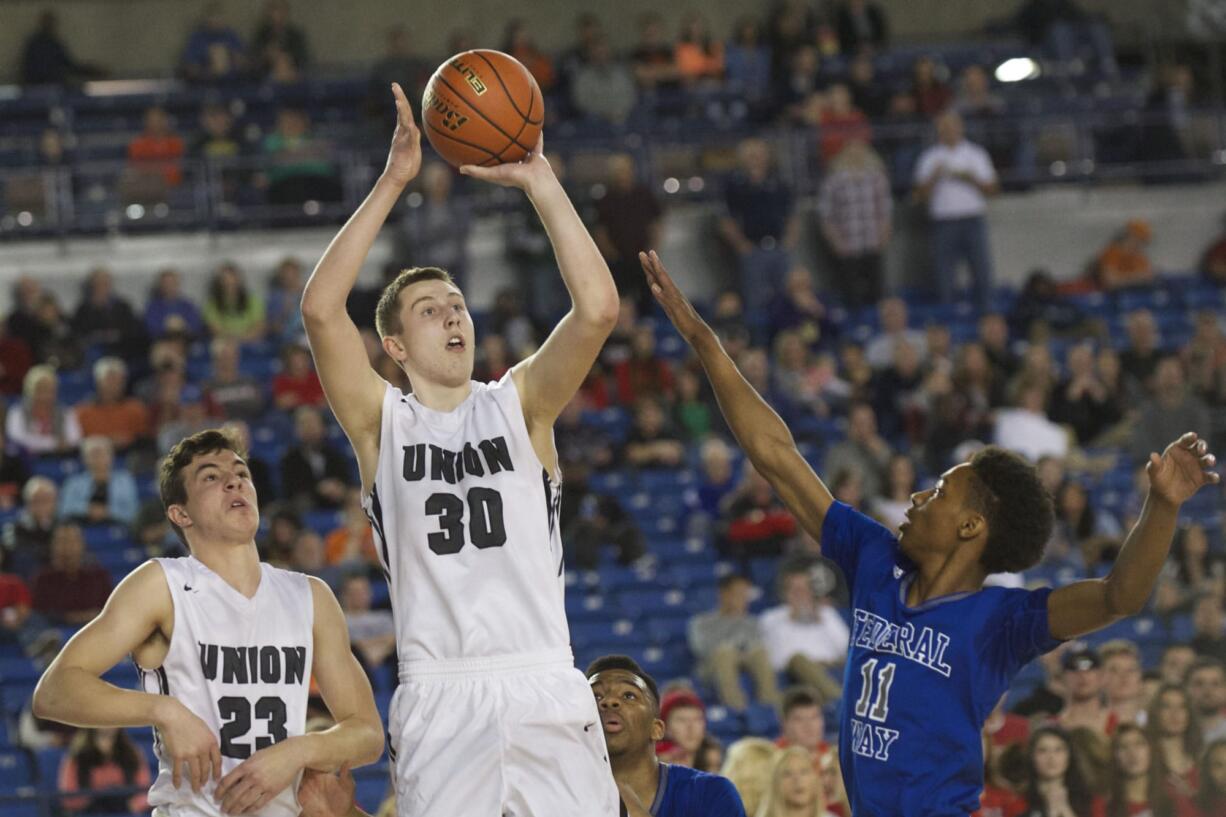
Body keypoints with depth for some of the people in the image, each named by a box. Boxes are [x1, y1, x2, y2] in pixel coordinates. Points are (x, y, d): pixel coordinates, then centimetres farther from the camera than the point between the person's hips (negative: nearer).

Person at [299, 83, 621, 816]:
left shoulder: (519, 404, 10)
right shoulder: (380, 421, 7)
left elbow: (598, 309, -6)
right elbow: (320, 310, -8)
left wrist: (539, 183, -8)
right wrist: (392, 184, -10)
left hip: (544, 689, 1)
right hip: (441, 700, -1)